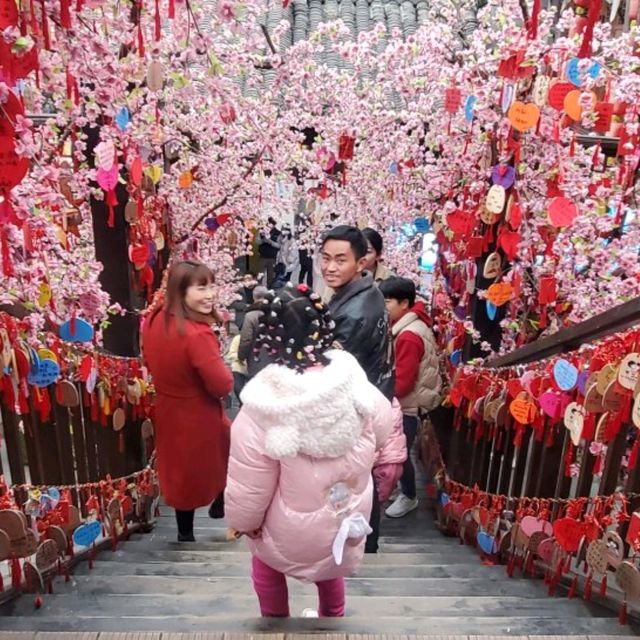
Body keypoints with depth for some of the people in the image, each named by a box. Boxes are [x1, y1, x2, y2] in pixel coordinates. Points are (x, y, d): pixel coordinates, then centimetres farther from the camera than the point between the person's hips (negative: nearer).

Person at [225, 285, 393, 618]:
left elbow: (248, 487, -23)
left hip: (292, 532, -3)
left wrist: (242, 521, -1)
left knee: (265, 563, 32)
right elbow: (382, 431, -2)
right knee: (329, 565, 37)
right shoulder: (353, 382, -22)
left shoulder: (263, 408, -34)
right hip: (347, 517, 4)